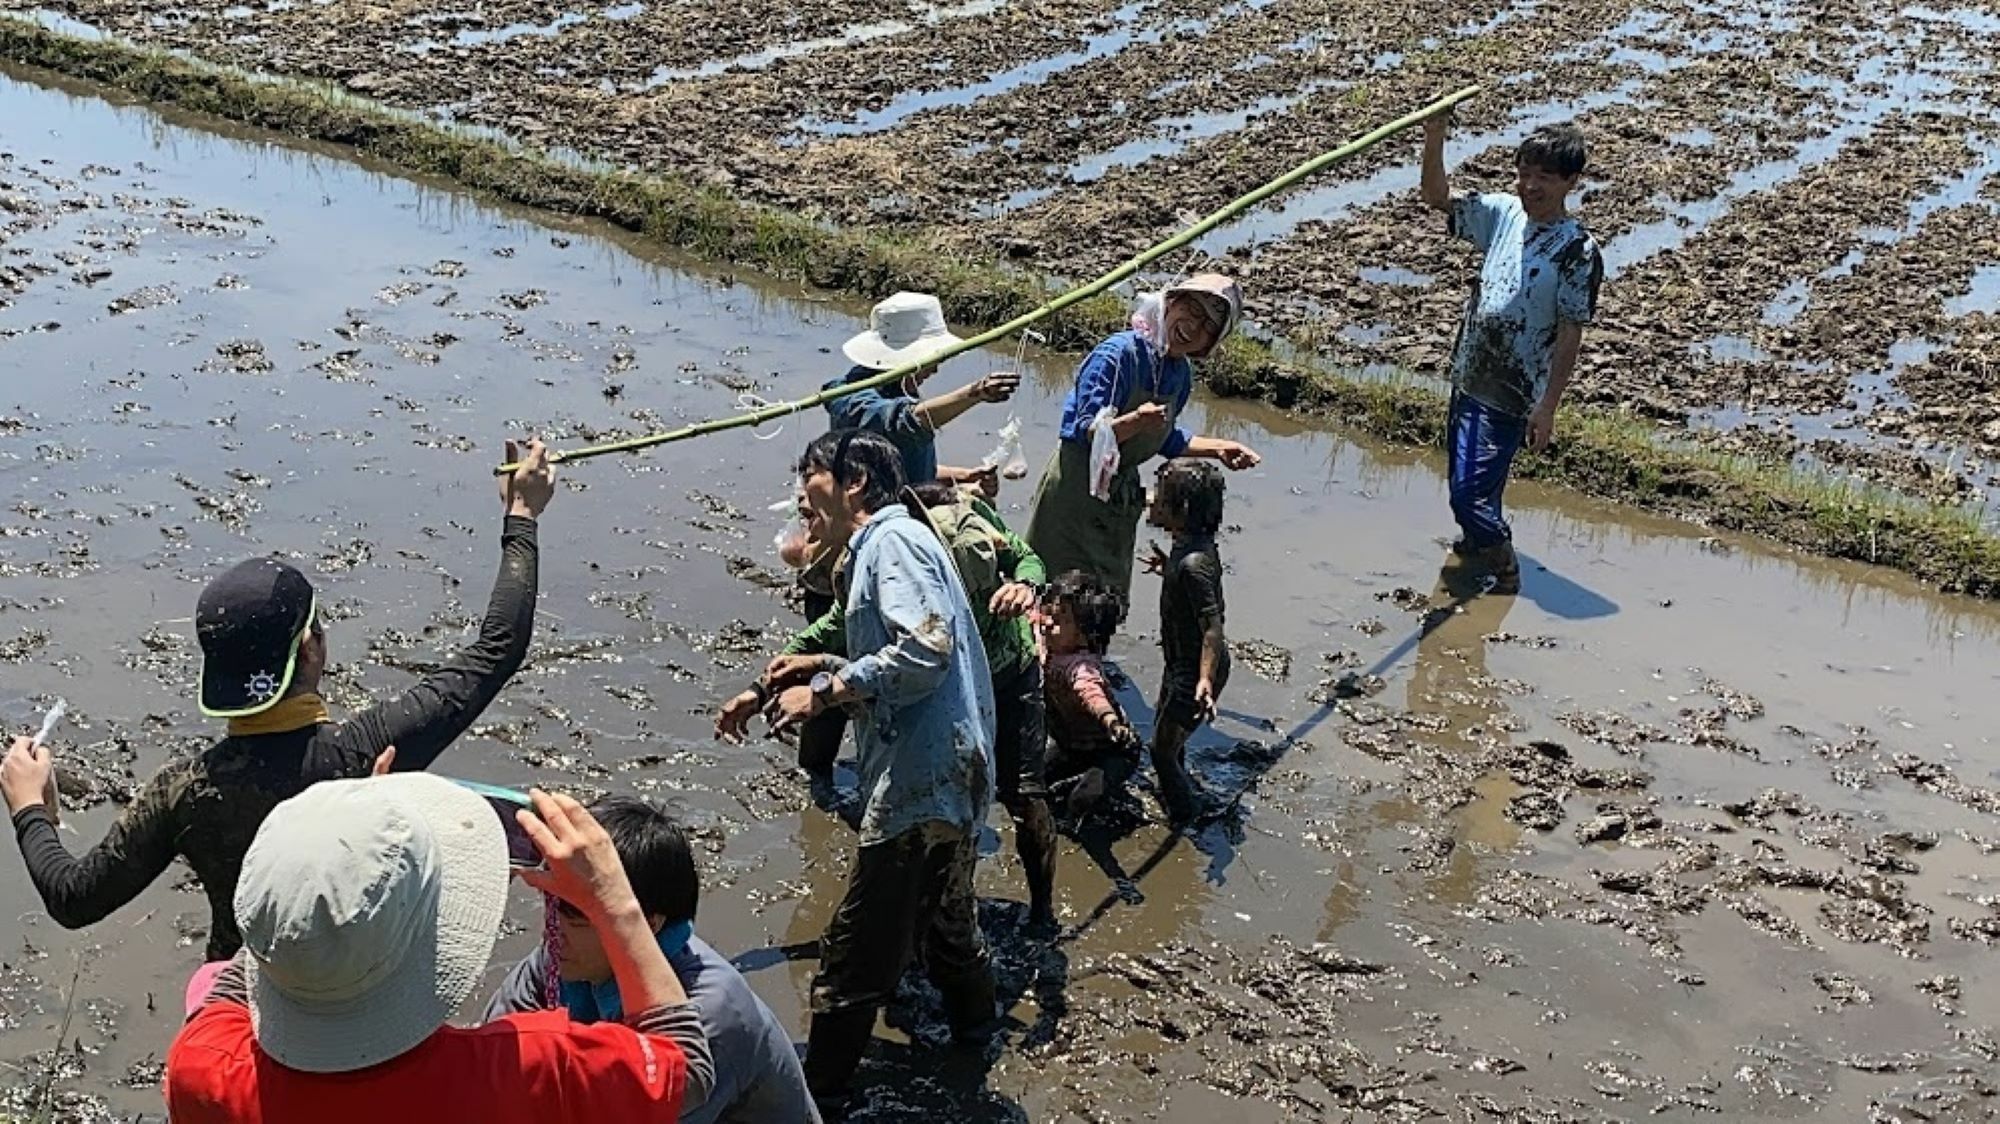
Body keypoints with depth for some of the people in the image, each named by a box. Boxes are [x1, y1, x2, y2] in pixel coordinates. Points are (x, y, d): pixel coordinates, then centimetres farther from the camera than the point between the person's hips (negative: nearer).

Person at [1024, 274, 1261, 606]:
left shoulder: (1181, 373, 2)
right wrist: (1136, 421, -43)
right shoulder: (1119, 353, -22)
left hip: (1122, 491, 8)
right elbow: (1085, 433, -26)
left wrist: (1217, 448, 8)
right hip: (1076, 487, -8)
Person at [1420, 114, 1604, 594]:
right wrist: (1434, 139, -11)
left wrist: (1548, 405, -15)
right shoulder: (1504, 214, 1)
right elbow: (1437, 198, 6)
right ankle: (1485, 538, 48)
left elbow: (1570, 334, -15)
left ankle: (1506, 574, 14)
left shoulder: (1578, 251, -17)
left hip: (1512, 395, -7)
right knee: (1466, 478, 23)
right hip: (1468, 377, 7)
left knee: (1469, 492, -8)